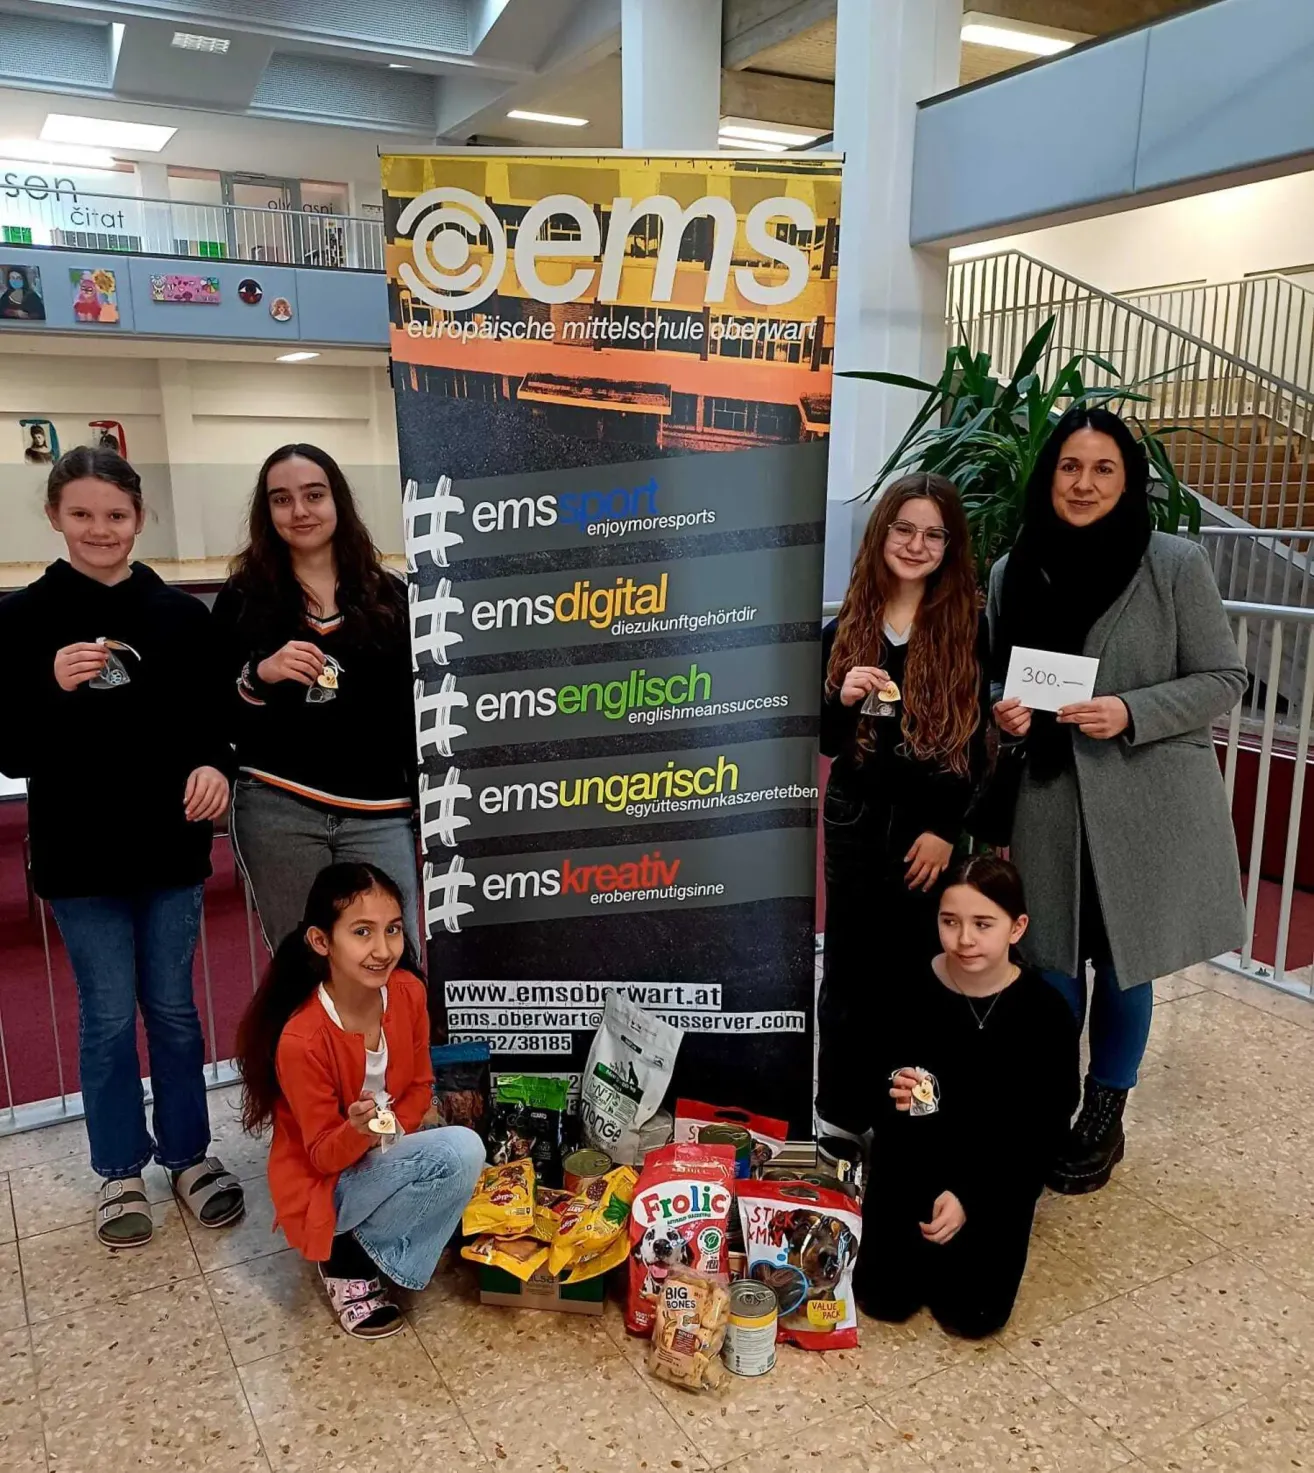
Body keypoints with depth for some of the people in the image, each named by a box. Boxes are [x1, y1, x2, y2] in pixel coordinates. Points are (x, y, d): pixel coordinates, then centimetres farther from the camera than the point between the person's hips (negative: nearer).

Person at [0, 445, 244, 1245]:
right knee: (108, 1015, 10)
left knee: (173, 1007, 13)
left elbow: (216, 721, 4)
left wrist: (213, 766, -17)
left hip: (170, 846, 1)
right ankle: (121, 1170, 28)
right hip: (81, 853, -1)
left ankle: (190, 1152, 30)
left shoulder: (183, 614, -1)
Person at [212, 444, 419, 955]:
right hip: (276, 810, 0)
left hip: (378, 814, 0)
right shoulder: (243, 597, 5)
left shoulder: (389, 595, 6)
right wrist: (258, 676, -15)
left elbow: (413, 716, 9)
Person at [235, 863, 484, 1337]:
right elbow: (325, 1156, -18)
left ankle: (365, 1242, 8)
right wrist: (357, 1131, -39)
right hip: (325, 1185, -7)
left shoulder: (408, 992, -12)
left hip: (382, 1161, 7)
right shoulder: (301, 1040, -28)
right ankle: (347, 1254, -7)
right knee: (460, 1151, -28)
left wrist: (389, 1135, -15)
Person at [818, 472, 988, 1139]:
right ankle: (838, 1111, 23)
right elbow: (824, 743, 5)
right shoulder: (844, 630, 4)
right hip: (854, 817, 2)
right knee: (848, 969, 9)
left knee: (912, 971, 4)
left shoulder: (967, 628, -3)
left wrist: (945, 829, -9)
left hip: (930, 823, -2)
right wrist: (844, 700, -16)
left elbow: (974, 742, -4)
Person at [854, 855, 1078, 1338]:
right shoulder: (911, 991, -14)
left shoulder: (1046, 1012, -16)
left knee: (973, 1313, -8)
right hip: (915, 1155, 1)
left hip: (1000, 1167, 0)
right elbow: (872, 1080, 0)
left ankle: (969, 1228, 21)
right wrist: (893, 1096, -25)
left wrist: (969, 1197, -16)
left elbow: (1046, 1129, -10)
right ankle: (921, 1235, 25)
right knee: (884, 1298, -6)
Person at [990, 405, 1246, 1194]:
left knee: (1123, 963, 11)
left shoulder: (1176, 564, -8)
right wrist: (1002, 712, -9)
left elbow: (1223, 678, -5)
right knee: (1050, 961, 10)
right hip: (1052, 797, 2)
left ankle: (1104, 1116, 32)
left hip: (1149, 800, -2)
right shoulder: (1013, 573, 2)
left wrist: (1131, 713, -19)